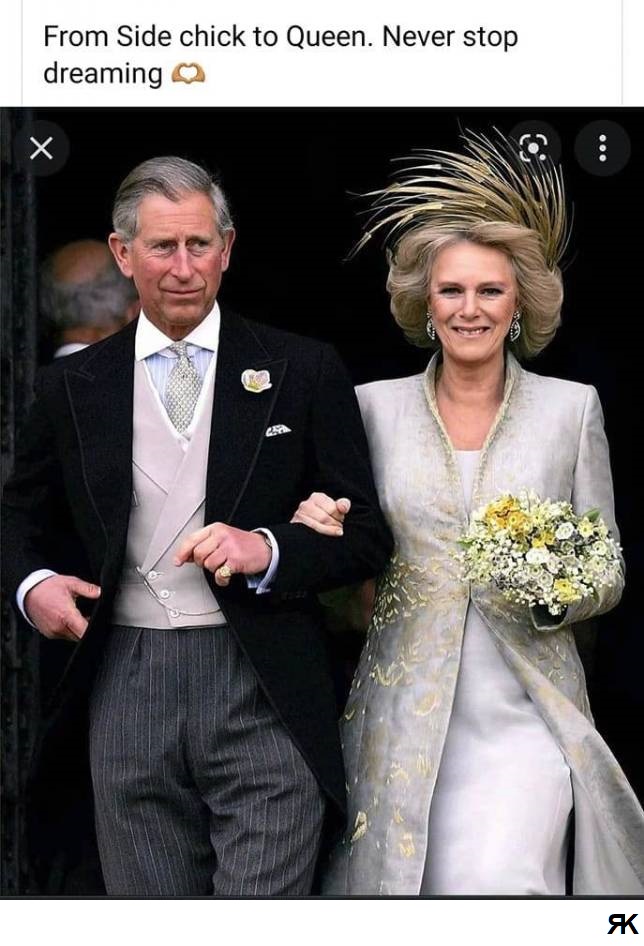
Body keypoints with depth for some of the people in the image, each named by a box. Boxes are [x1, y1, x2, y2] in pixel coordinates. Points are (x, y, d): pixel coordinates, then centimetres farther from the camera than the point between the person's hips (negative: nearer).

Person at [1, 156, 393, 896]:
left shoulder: (303, 372, 3)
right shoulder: (71, 387, 9)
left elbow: (366, 536, 3)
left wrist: (266, 549, -14)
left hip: (264, 695, -2)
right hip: (125, 691, 2)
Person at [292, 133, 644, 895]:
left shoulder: (572, 408, 3)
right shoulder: (374, 406, 5)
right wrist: (325, 532, -9)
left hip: (524, 711, -1)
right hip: (402, 711, 2)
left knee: (497, 883, -19)